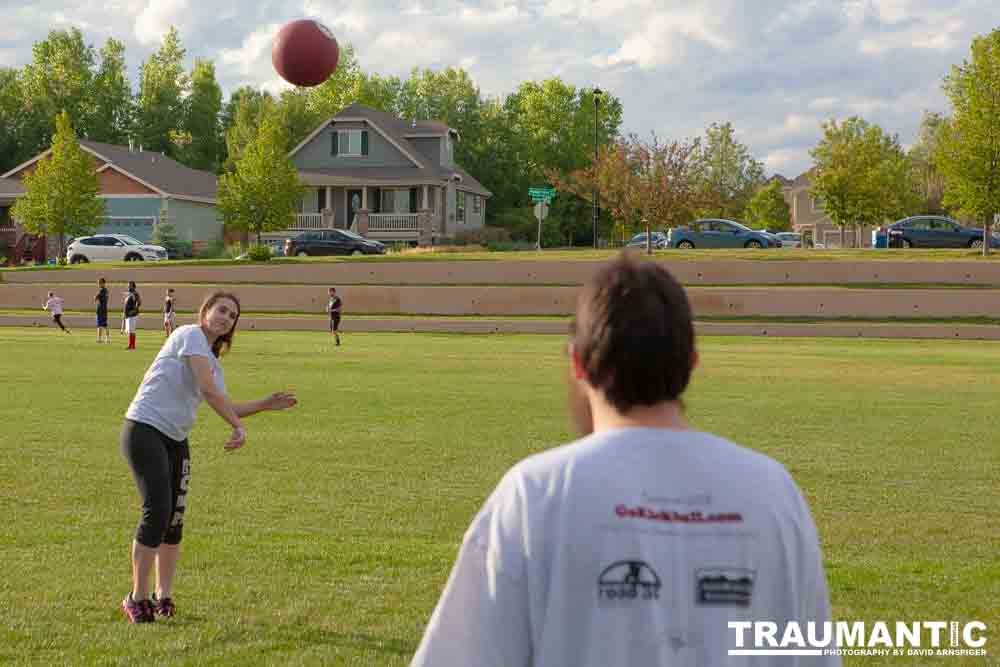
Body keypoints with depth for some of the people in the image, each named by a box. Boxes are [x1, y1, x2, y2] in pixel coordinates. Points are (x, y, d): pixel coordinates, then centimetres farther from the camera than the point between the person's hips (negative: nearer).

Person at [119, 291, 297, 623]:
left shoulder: (212, 360, 18)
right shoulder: (191, 335, -9)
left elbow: (224, 406, 22)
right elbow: (208, 389, -17)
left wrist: (266, 405, 19)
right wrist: (239, 427, -16)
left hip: (175, 440, 9)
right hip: (144, 430, -9)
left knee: (174, 518, 7)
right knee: (157, 510, -15)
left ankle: (163, 597, 17)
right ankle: (137, 599, -6)